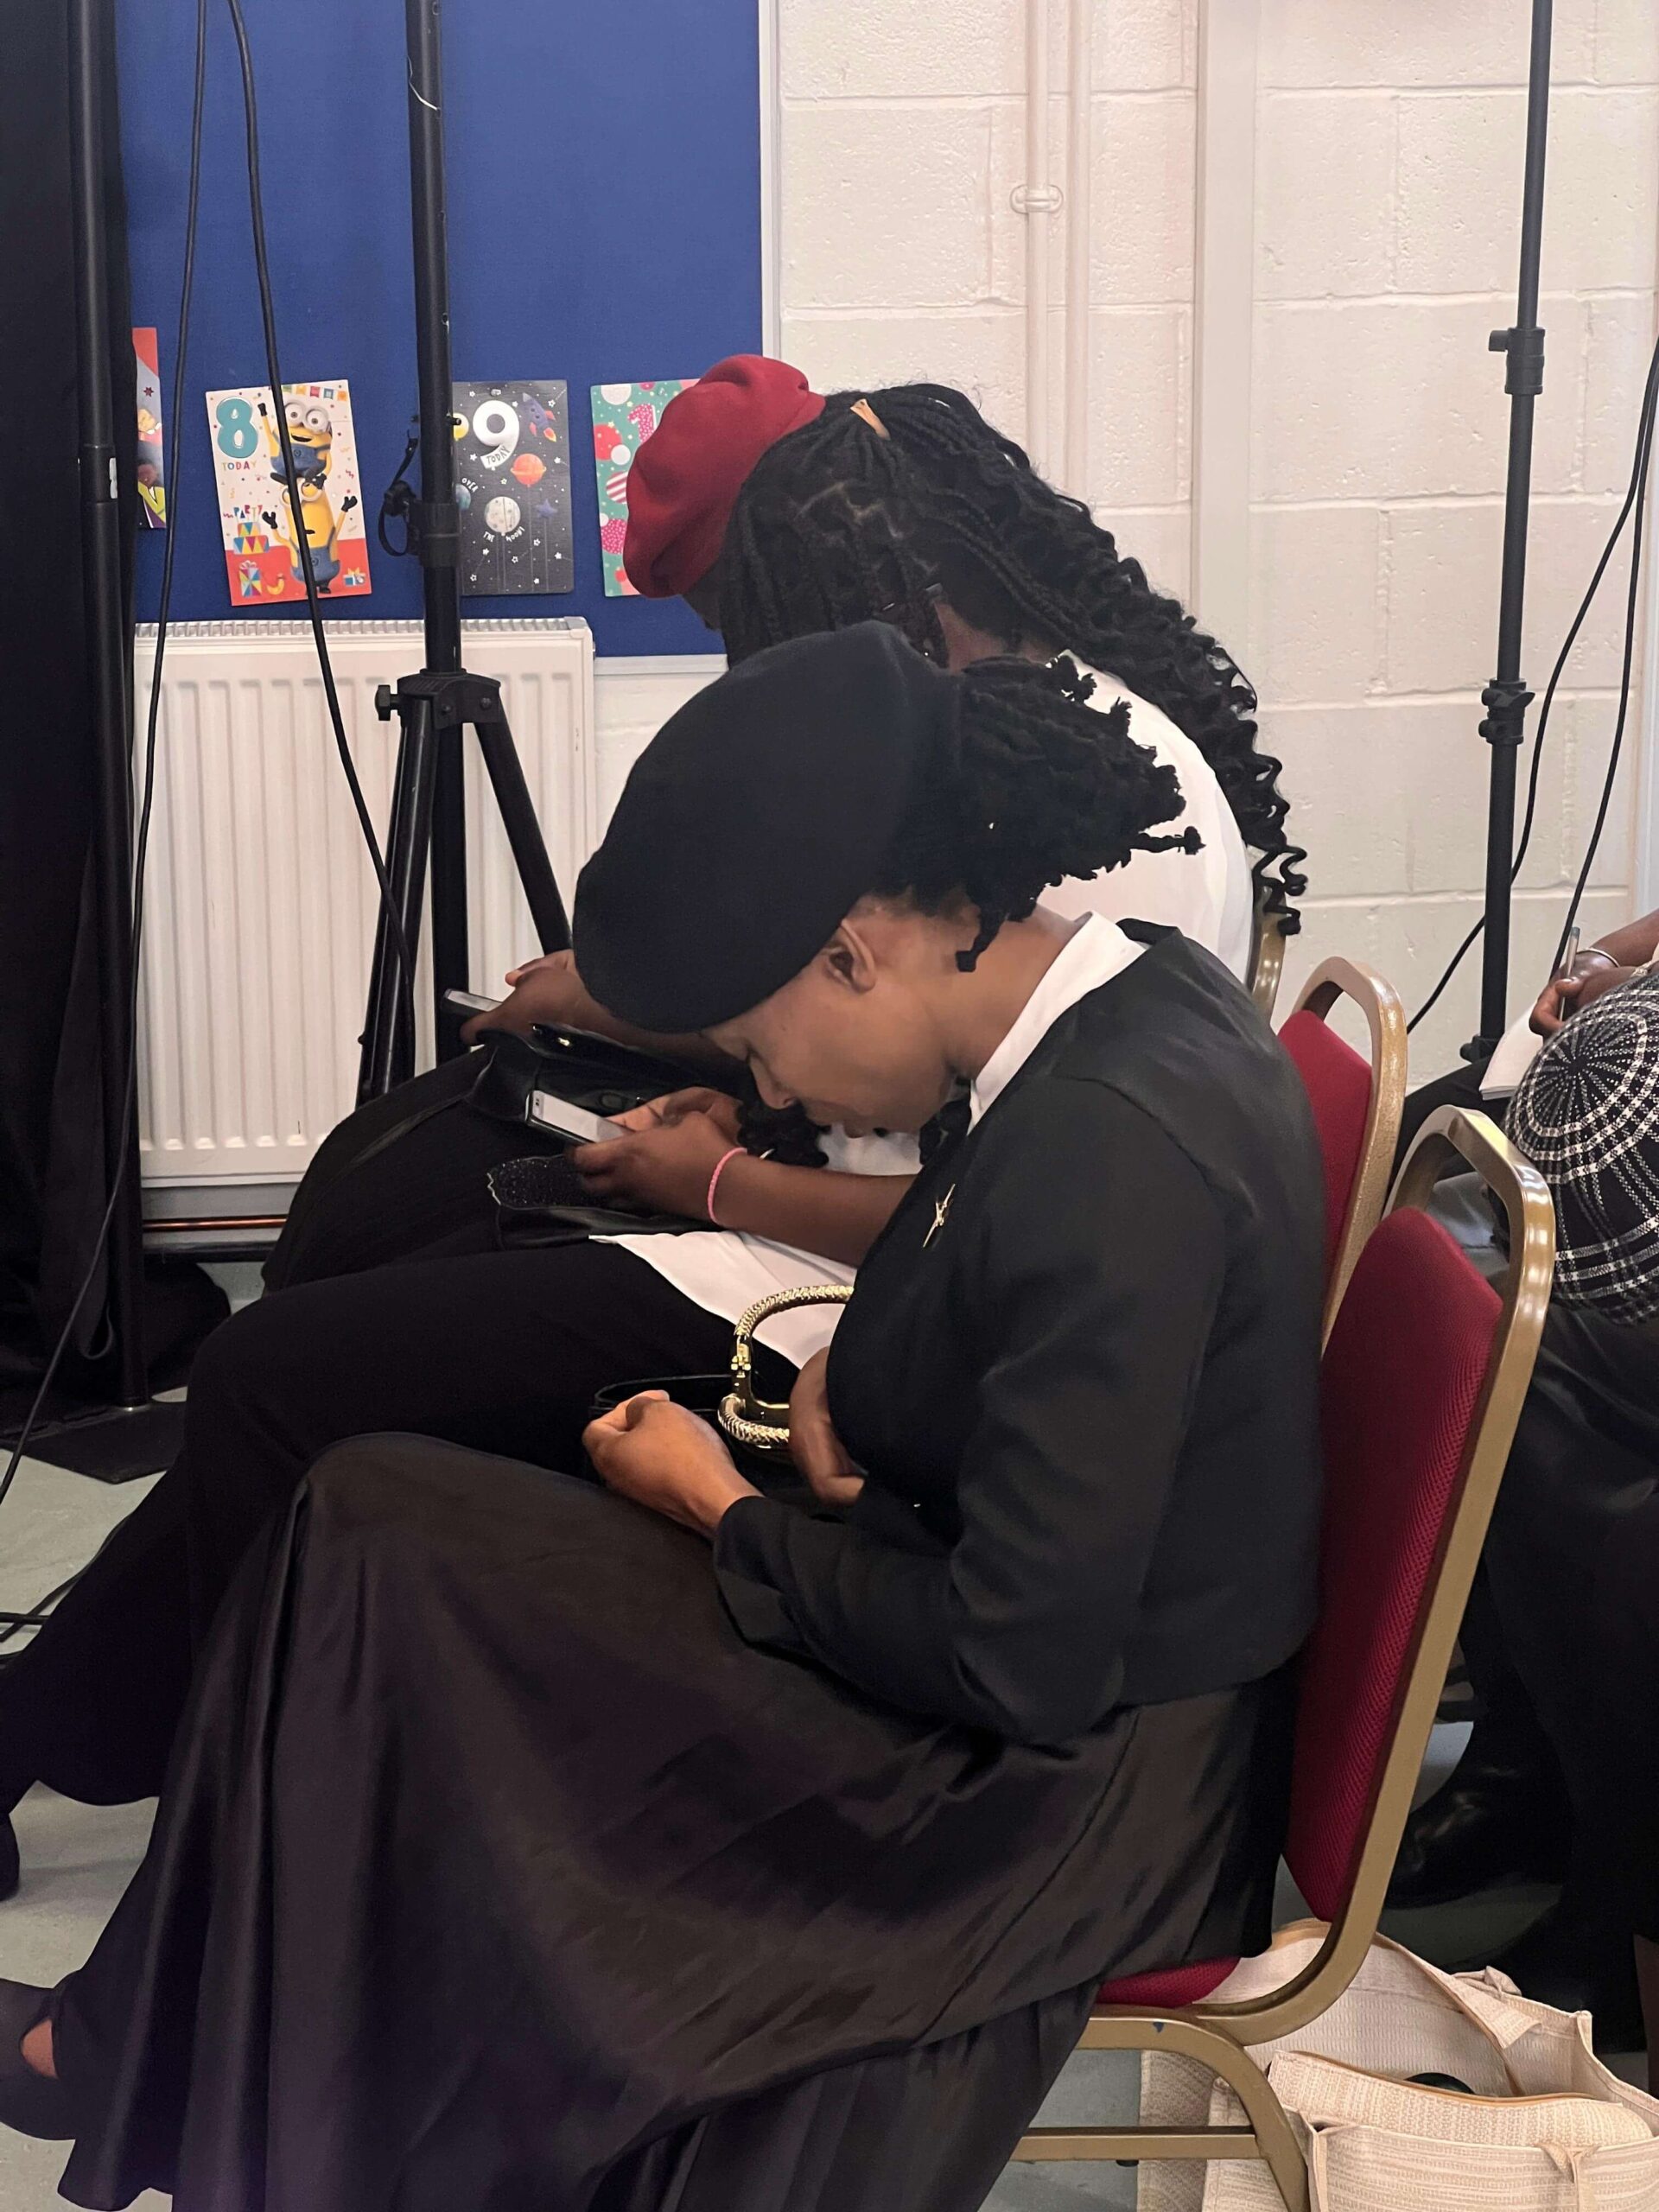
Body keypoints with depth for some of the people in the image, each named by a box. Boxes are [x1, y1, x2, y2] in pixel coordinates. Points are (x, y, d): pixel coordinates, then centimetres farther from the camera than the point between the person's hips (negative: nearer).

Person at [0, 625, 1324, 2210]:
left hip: (1076, 1807, -9)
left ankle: (148, 2069, 16)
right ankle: (142, 2045, 19)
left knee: (375, 1542, -7)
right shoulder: (1141, 993, -1)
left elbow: (1020, 1671, -25)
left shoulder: (1110, 1148, -29)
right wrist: (857, 1381, -1)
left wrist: (724, 1513, -11)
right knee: (388, 1527, 5)